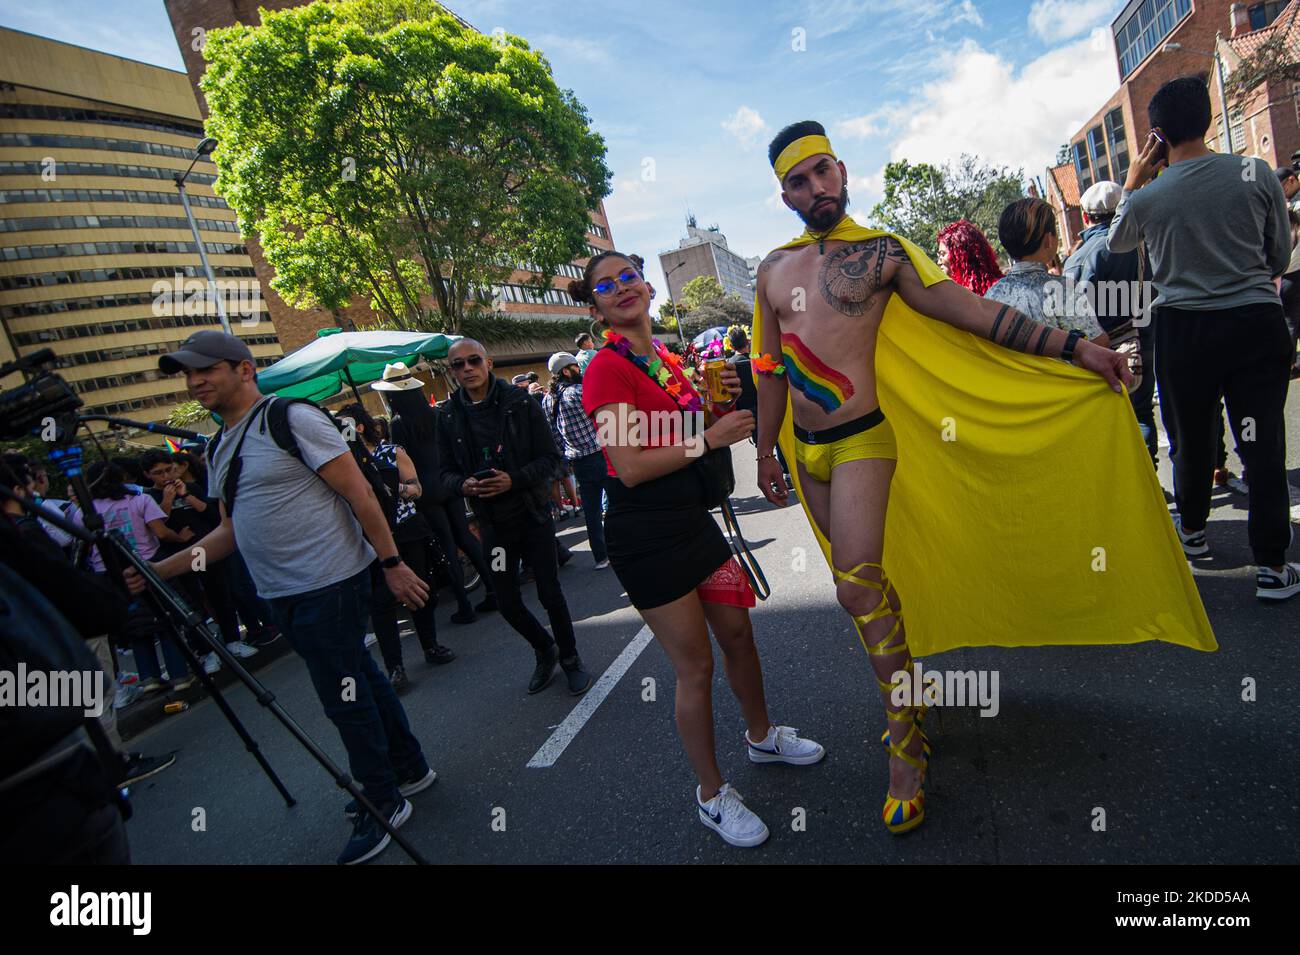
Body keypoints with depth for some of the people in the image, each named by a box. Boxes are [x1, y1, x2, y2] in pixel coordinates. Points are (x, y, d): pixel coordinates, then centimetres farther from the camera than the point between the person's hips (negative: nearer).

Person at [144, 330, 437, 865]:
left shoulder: (293, 419, -12)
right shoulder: (218, 449, 14)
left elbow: (358, 494, -15)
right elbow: (230, 531, 18)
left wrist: (392, 564, -17)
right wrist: (157, 570, 8)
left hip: (330, 583, -8)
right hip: (282, 594, 8)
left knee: (345, 697, -1)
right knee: (358, 681, 17)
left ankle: (384, 805, 18)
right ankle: (410, 770, 33)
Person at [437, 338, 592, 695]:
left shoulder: (520, 403, -8)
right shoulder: (450, 417, 0)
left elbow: (551, 459, -8)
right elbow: (447, 471, 7)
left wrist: (514, 479, -23)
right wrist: (463, 485, -16)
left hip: (532, 514, -3)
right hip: (493, 522, 3)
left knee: (550, 593, 3)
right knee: (507, 601, 10)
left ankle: (570, 659, 28)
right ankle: (545, 650, 38)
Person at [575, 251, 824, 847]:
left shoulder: (668, 361, 11)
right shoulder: (607, 367, -13)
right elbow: (630, 468, -21)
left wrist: (720, 404, 1)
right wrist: (710, 438, -19)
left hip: (691, 519, 8)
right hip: (646, 535, -8)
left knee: (738, 634, 19)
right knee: (696, 667, 3)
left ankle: (762, 736, 45)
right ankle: (711, 795, 25)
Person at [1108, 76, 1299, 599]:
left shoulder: (1145, 197, -7)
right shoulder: (1258, 174, -3)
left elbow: (1116, 243, 16)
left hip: (1183, 329, 0)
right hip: (1257, 322, 0)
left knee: (1192, 437, 16)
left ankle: (1192, 531, 34)